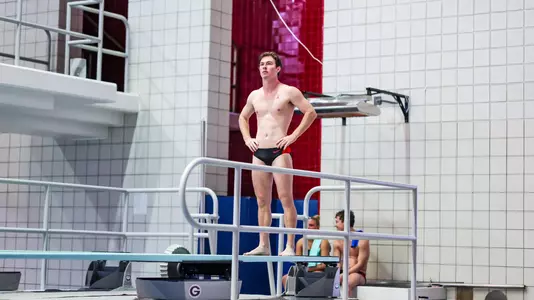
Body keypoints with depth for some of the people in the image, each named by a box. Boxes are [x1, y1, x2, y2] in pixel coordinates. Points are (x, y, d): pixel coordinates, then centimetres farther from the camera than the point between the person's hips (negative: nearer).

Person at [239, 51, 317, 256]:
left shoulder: (288, 92, -2)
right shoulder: (254, 96, 15)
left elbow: (311, 113, -7)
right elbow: (243, 117, 31)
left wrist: (294, 135, -11)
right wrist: (247, 138, 15)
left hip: (279, 151, -6)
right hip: (259, 152, 6)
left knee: (285, 198, -10)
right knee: (262, 201, 6)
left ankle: (290, 246, -11)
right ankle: (263, 245, 10)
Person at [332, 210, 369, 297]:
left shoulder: (362, 240, -7)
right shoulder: (338, 241, 11)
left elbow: (360, 264, -12)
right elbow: (337, 263, 7)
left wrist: (343, 274, -22)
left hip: (358, 274, -5)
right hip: (343, 274, 5)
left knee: (347, 283, -38)